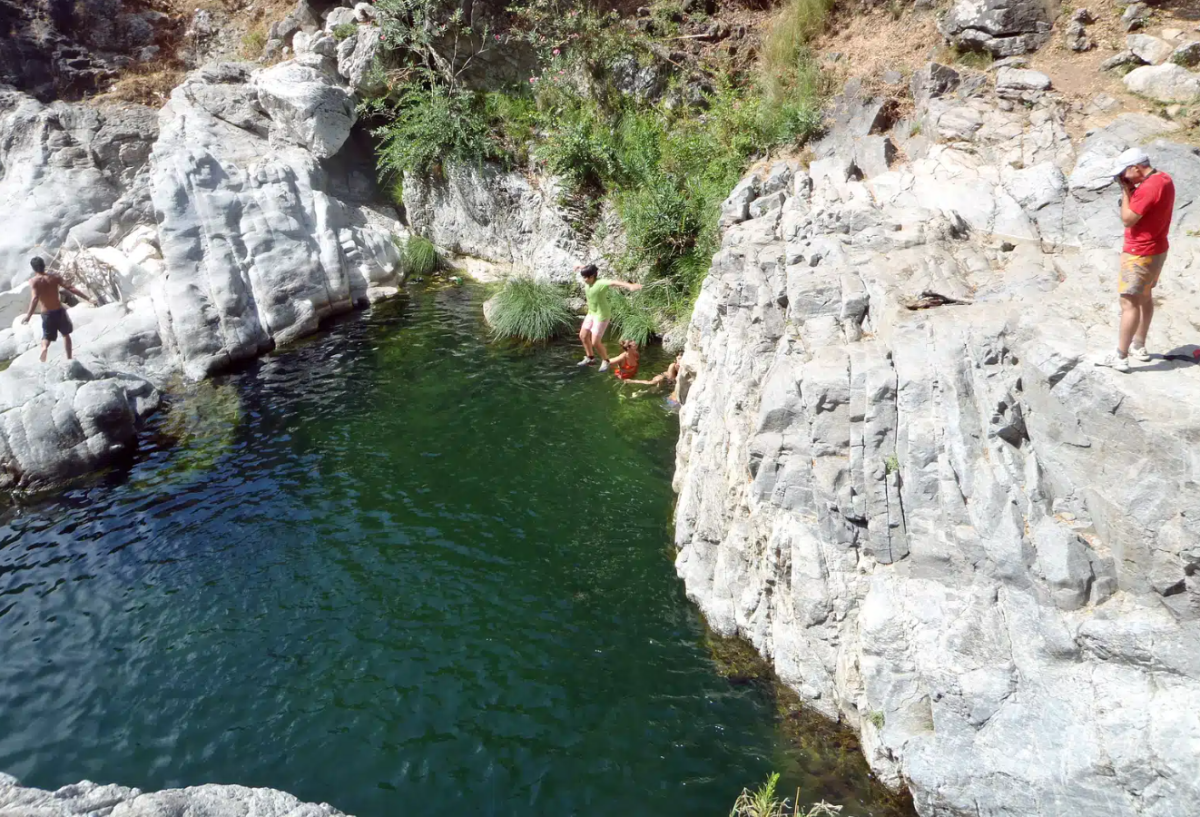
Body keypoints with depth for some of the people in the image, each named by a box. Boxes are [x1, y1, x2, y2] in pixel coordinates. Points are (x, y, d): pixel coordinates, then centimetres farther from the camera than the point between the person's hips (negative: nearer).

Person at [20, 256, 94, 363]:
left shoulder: (33, 281, -9)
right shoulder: (54, 277, -2)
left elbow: (35, 298, -23)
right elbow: (71, 289, -8)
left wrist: (28, 315, -28)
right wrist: (88, 299, -7)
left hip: (47, 314, -2)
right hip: (59, 311, 2)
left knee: (47, 338, 9)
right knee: (66, 334, 24)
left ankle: (44, 348, -27)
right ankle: (69, 358, 25)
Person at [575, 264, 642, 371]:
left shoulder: (601, 283, -29)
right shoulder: (587, 281, -4)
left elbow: (614, 282, -47)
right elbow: (586, 270, 20)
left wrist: (630, 286, -64)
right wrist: (580, 267, 44)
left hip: (601, 315, -9)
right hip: (591, 313, 9)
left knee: (595, 342, -6)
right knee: (583, 335, 16)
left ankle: (605, 360, 19)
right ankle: (590, 358, 36)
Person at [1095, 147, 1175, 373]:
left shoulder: (1148, 187, -25)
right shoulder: (1164, 179, 6)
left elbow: (1127, 219, -22)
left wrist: (1126, 191, -14)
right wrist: (1132, 191, -1)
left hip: (1139, 254, -11)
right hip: (1156, 249, 11)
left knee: (1129, 303, -9)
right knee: (1145, 297, 20)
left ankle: (1120, 357, -8)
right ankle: (1139, 347, 31)